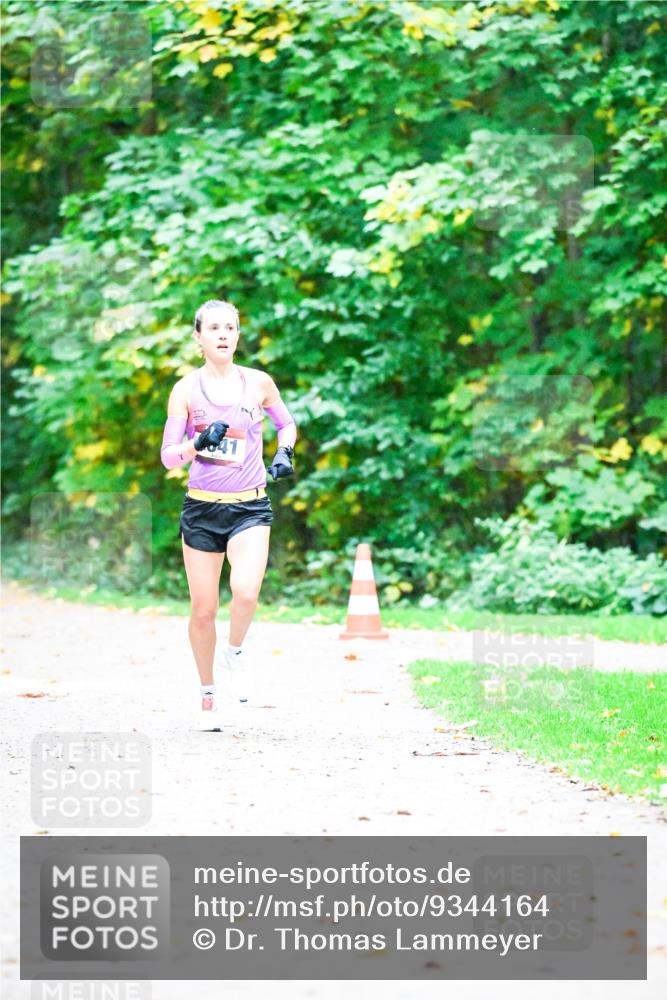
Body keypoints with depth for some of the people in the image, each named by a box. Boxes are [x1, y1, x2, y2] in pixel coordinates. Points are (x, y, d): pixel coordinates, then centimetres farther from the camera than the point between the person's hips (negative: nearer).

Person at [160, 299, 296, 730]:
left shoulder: (259, 382, 4)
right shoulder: (186, 389, -1)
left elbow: (286, 423, 21)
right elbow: (168, 456, -3)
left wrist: (284, 452, 2)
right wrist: (199, 442, -21)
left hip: (250, 507, 0)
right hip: (201, 508, 0)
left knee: (246, 591, -25)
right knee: (204, 609, 3)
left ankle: (236, 653, 5)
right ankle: (208, 692, 24)